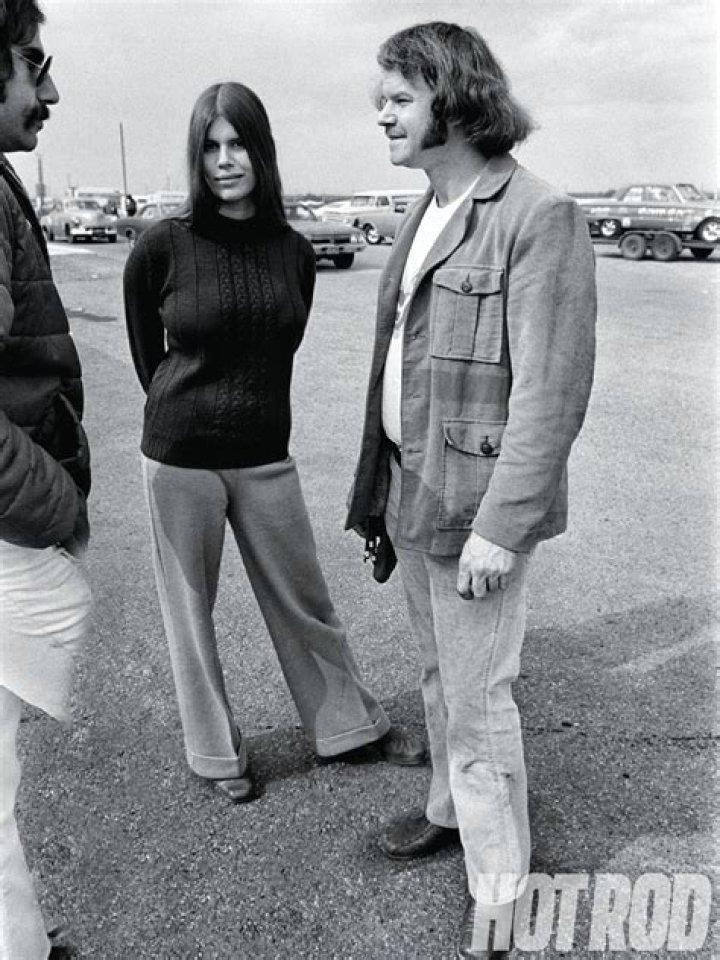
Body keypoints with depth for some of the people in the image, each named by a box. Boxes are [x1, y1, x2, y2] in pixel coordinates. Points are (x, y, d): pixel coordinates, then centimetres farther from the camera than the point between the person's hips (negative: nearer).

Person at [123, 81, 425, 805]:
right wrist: (188, 407, 11)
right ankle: (216, 752, 32)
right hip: (181, 456, -2)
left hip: (265, 455, 2)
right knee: (190, 608, 11)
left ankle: (348, 722, 34)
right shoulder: (163, 247, -9)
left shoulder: (293, 251, 0)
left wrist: (251, 411, 12)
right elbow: (146, 352, 4)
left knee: (302, 599, 14)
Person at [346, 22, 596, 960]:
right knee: (438, 676, 21)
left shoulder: (538, 217, -14)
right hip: (412, 491, 8)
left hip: (474, 502, -8)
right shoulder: (425, 213, 12)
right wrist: (381, 487, 12)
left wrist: (497, 527, -19)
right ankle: (452, 809, 44)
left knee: (477, 698, 3)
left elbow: (551, 392, -18)